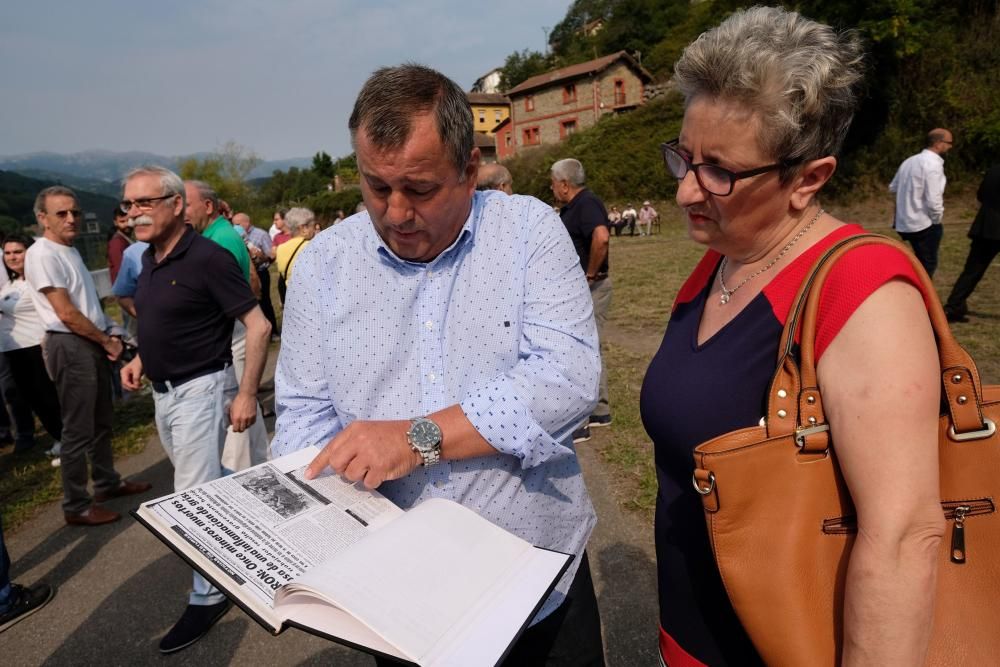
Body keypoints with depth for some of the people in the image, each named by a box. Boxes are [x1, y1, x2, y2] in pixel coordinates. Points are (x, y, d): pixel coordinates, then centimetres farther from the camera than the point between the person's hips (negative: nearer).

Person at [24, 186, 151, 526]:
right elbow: (67, 313, -19)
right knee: (78, 431, -2)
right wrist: (106, 341, -9)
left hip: (93, 344, 9)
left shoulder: (70, 251, 14)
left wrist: (109, 335, 3)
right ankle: (76, 506, 9)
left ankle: (108, 482, 33)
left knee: (101, 422, 19)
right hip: (70, 348, -9)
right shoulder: (42, 255, -15)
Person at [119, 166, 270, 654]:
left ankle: (208, 596, 12)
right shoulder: (149, 259, 7)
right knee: (191, 479, 22)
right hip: (163, 391, 9)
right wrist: (141, 360, 7)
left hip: (199, 389, -9)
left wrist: (247, 394, -21)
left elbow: (258, 326, -19)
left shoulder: (207, 258, -19)